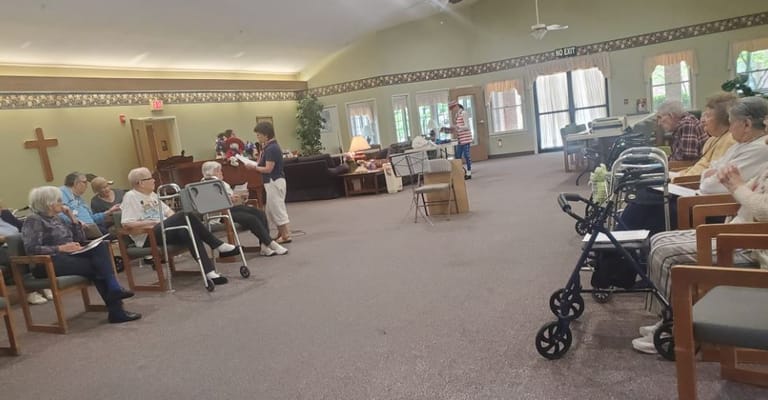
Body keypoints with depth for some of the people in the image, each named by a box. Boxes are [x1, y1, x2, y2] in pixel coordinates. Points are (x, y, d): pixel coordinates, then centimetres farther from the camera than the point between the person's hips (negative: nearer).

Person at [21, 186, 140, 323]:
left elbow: (80, 239, 17)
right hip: (49, 263, -7)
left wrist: (72, 217, 9)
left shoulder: (56, 218, 20)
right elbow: (31, 249, -19)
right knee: (95, 266, -22)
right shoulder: (34, 220, -4)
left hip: (69, 257, 7)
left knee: (101, 246, -19)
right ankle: (115, 310, -20)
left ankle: (114, 289, -33)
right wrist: (61, 248, -24)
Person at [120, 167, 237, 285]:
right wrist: (152, 223, -19)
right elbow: (126, 223, -14)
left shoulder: (152, 194, 20)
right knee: (186, 216, -29)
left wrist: (174, 219, 1)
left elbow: (167, 210, 24)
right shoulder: (130, 197, -3)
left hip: (164, 230, 7)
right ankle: (219, 246, -26)